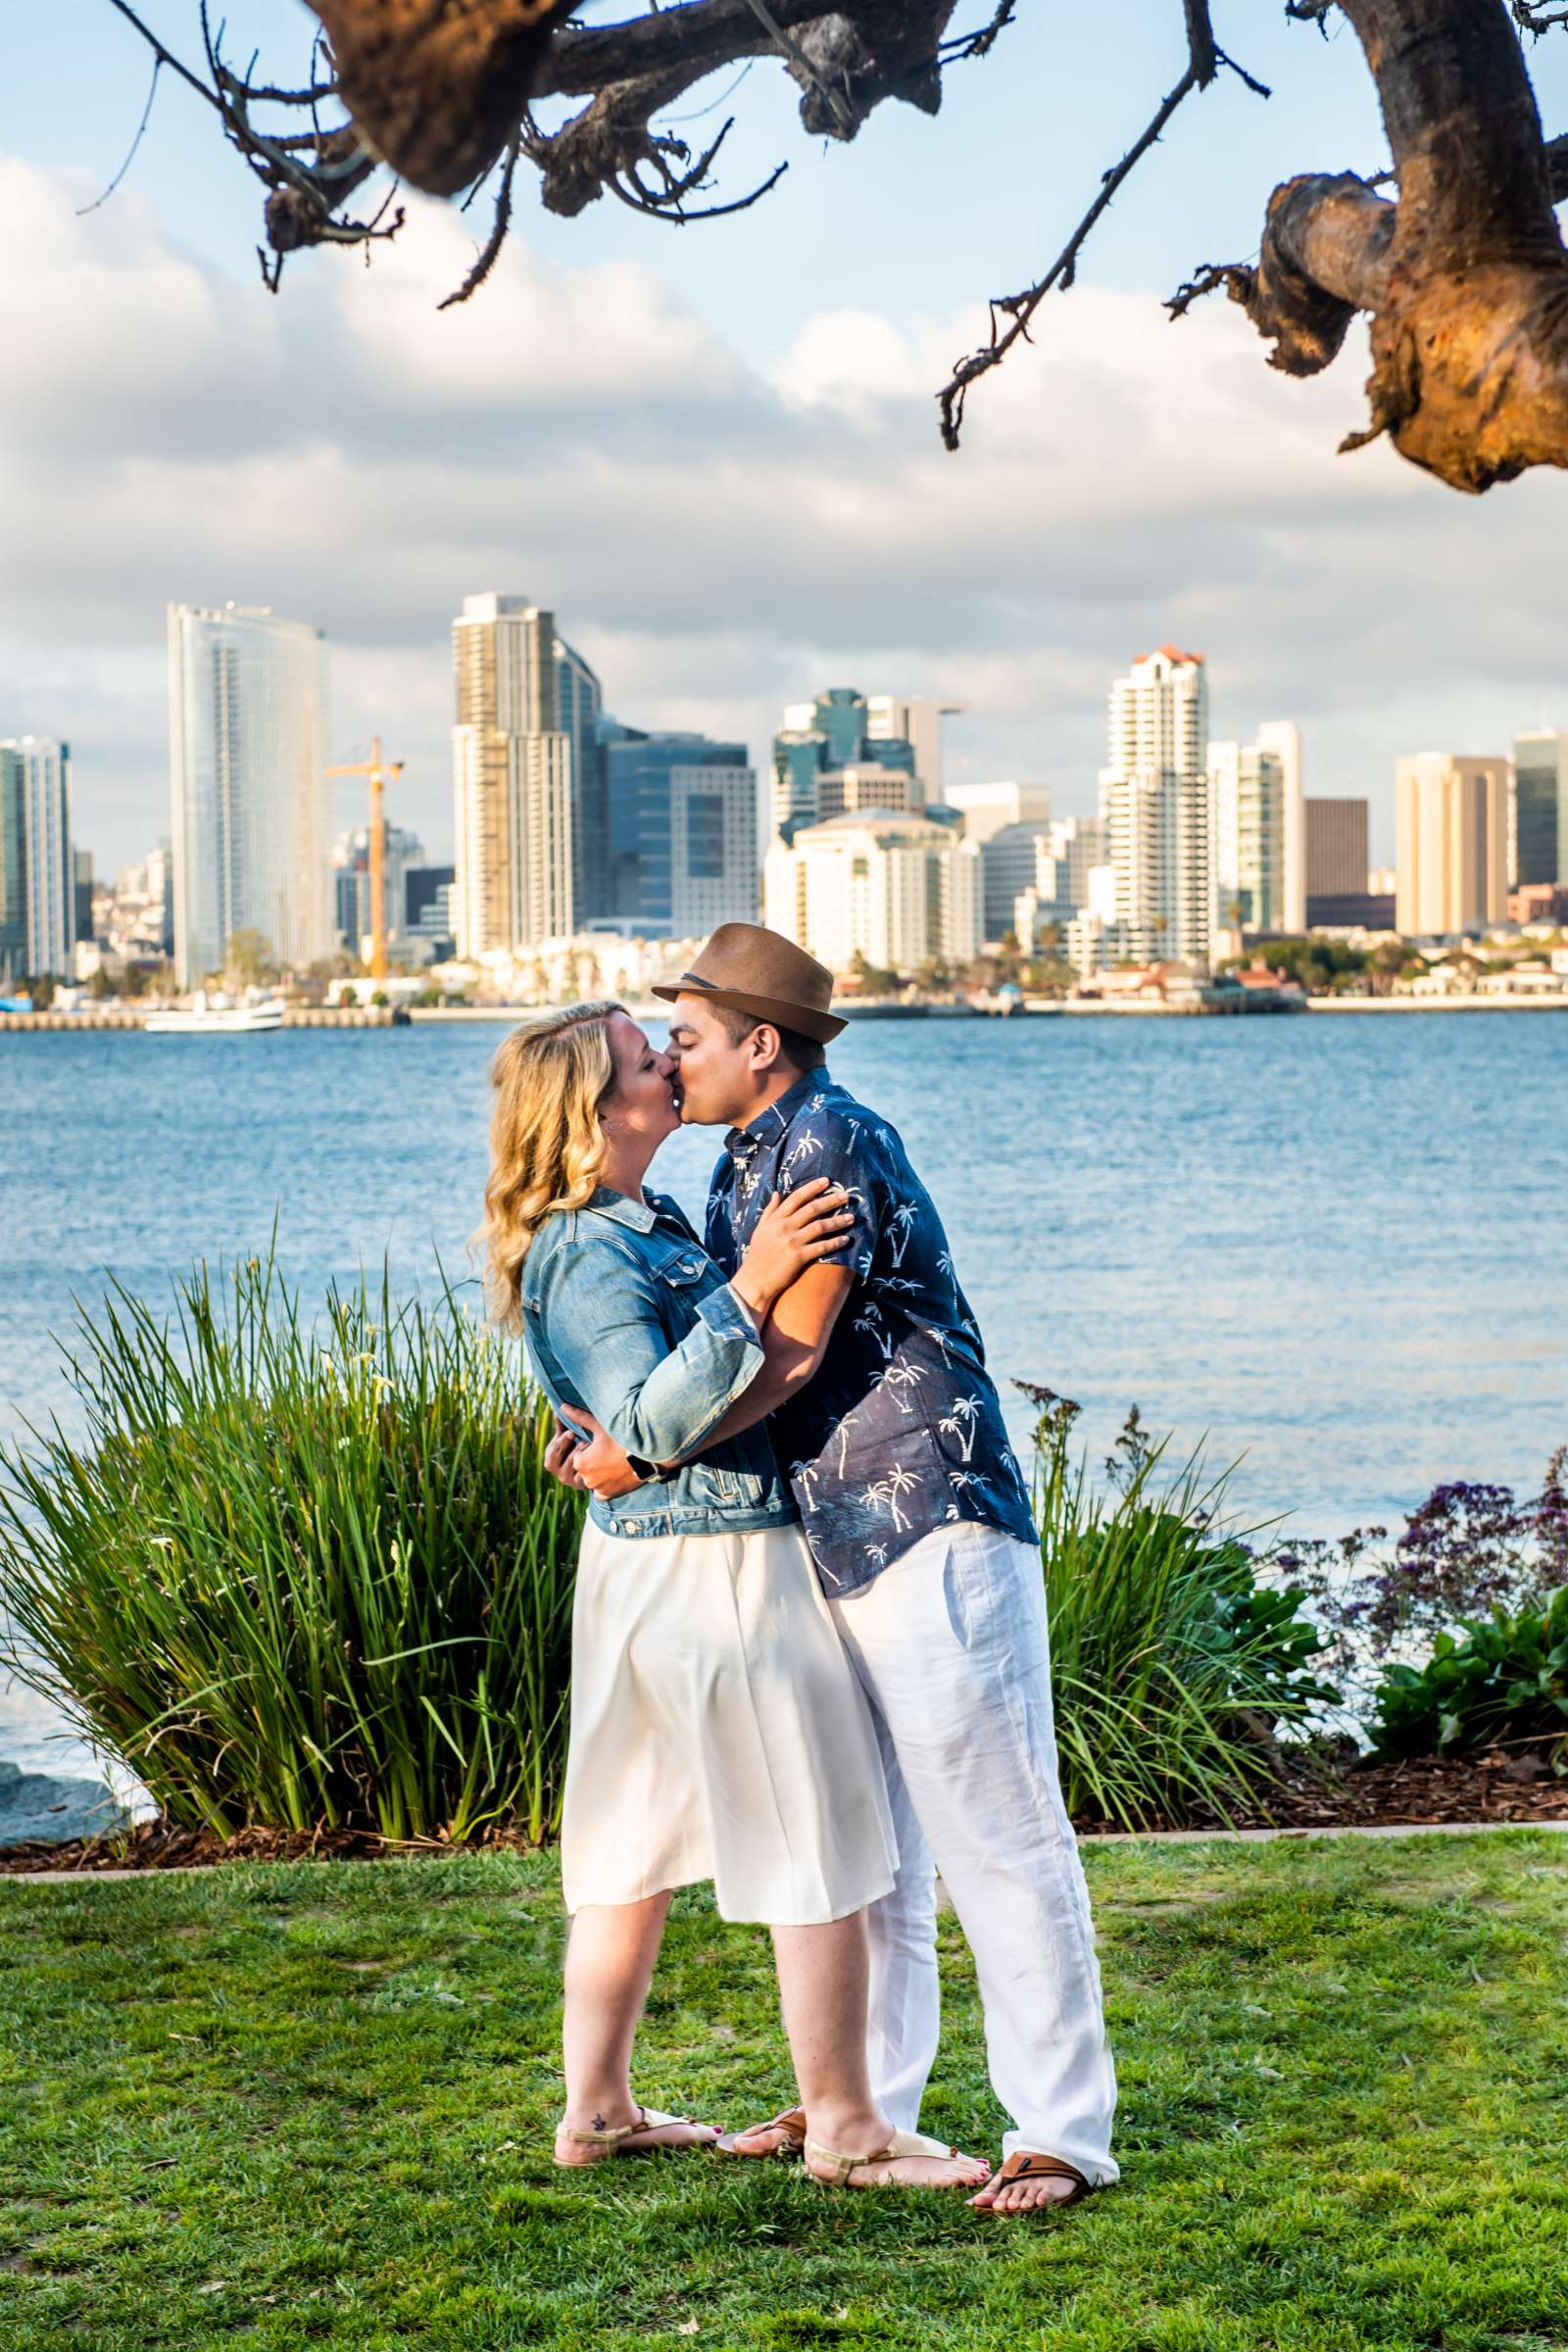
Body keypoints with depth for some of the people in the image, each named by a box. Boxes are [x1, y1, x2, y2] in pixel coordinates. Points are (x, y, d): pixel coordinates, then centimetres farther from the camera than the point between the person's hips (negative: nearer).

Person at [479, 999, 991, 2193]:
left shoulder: (637, 1223, 12)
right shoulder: (587, 1258, -19)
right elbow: (656, 1424, -28)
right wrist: (748, 1290, -32)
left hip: (643, 1564, 10)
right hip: (716, 1567, -10)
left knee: (637, 1840, 15)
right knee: (821, 1849, -1)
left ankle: (597, 2109, 23)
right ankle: (845, 2129, 8)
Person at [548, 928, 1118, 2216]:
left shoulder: (834, 1141, -14)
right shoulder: (747, 1163, 16)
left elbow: (790, 1351, -20)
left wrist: (647, 1454, -16)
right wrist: (610, 1422, 8)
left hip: (932, 1527, -10)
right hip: (835, 1543, 10)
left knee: (995, 1839, -5)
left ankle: (1064, 2132, 1)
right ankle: (864, 2098, 27)